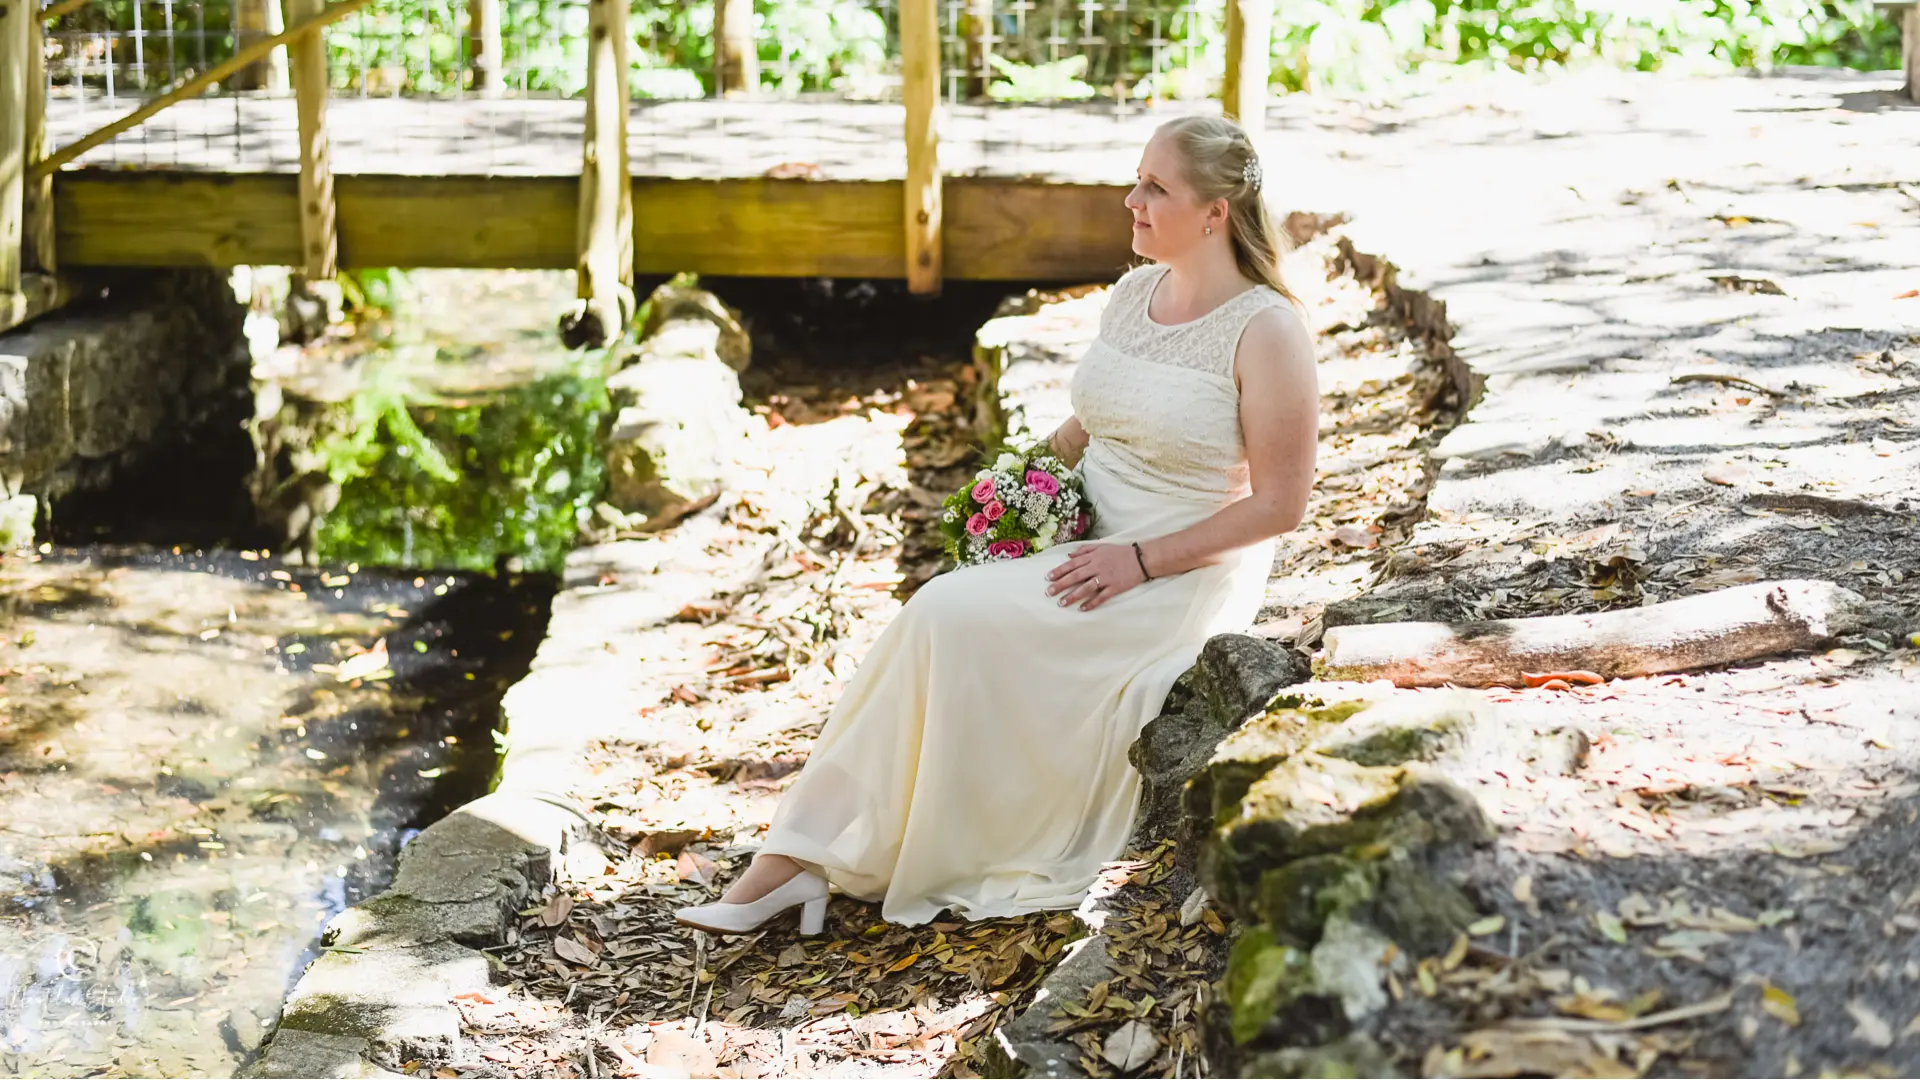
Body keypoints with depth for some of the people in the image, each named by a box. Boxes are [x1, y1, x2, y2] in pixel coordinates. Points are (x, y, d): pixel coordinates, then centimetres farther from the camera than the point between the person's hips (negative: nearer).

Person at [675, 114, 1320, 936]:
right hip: (1080, 545, 7)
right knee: (940, 623, -20)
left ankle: (806, 860, -17)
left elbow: (1280, 503, -14)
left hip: (1183, 581, -7)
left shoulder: (1267, 330, -14)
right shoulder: (1132, 294, 9)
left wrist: (1140, 561, -19)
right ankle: (798, 856, -21)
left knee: (955, 621, -26)